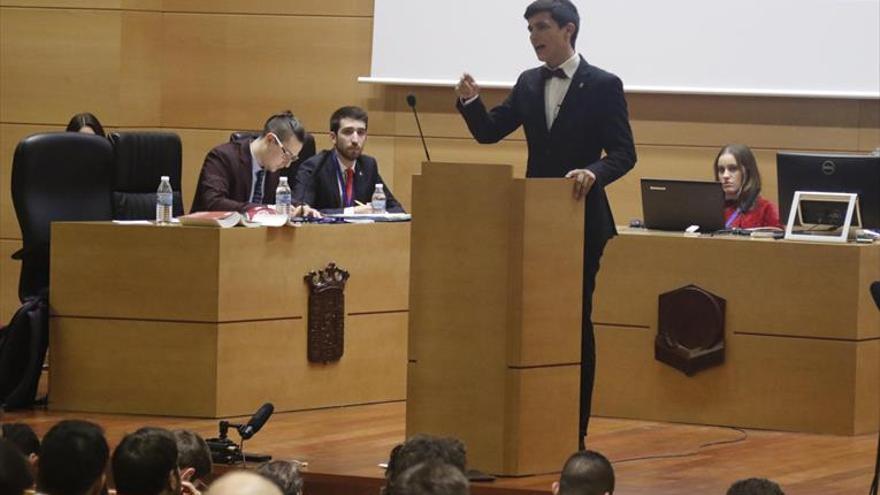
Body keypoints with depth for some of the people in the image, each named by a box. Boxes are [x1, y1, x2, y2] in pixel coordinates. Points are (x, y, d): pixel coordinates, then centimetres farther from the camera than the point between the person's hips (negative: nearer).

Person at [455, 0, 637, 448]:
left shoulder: (603, 86, -6)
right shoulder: (529, 83, 10)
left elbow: (624, 153, -9)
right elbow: (488, 132, 10)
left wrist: (594, 172, -28)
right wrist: (470, 101, -9)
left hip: (579, 220, -5)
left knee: (575, 323, 1)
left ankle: (574, 429, 6)